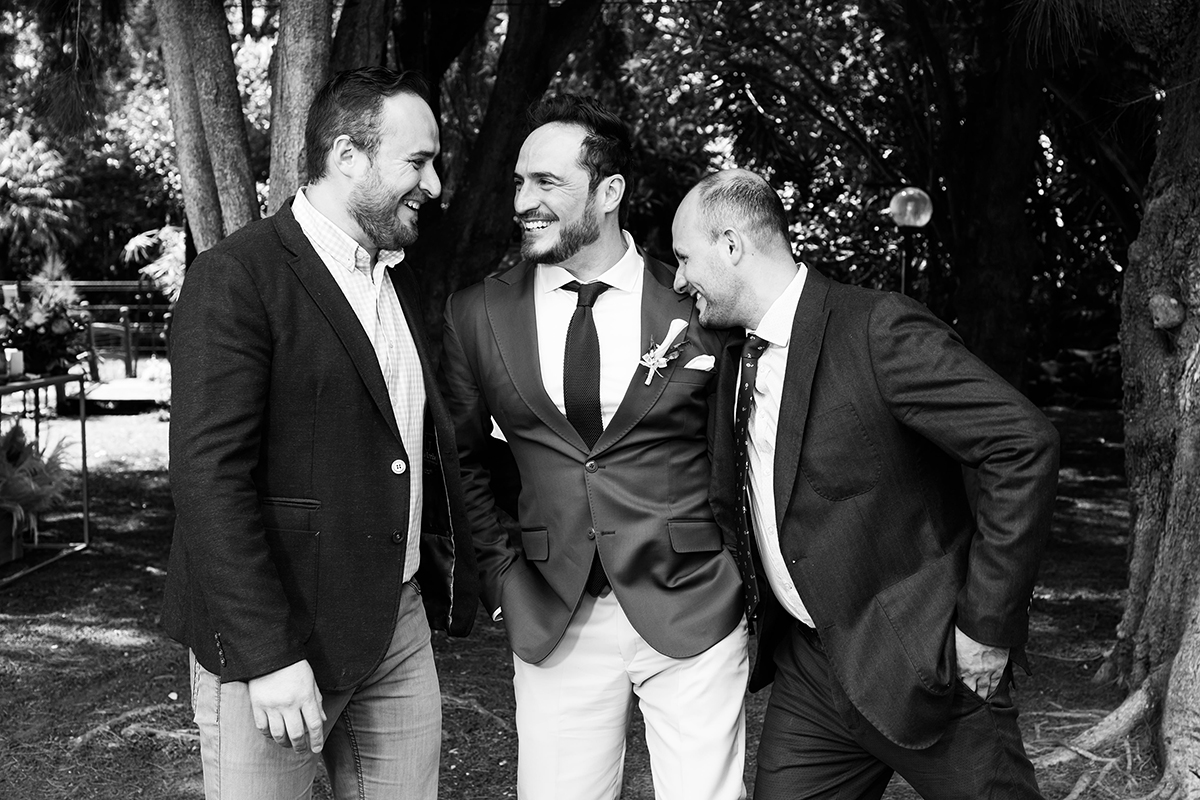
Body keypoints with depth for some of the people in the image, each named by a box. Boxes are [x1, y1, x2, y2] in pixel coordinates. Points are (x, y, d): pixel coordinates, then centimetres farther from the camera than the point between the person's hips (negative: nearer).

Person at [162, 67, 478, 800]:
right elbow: (209, 477, -18)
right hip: (276, 636, -7)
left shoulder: (397, 279, 13)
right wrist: (268, 655, -21)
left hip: (399, 623, 7)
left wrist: (457, 584, 9)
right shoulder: (237, 278, -12)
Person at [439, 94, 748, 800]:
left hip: (694, 614, -1)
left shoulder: (699, 305, -4)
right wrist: (503, 576, 5)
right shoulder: (478, 315, 2)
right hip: (552, 623, 2)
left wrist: (741, 576, 0)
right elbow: (462, 462, 12)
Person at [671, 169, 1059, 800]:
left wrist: (987, 626, -18)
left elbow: (1025, 445, -22)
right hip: (805, 672, 7)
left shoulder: (878, 330, -17)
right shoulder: (736, 359, 8)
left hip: (918, 669, -7)